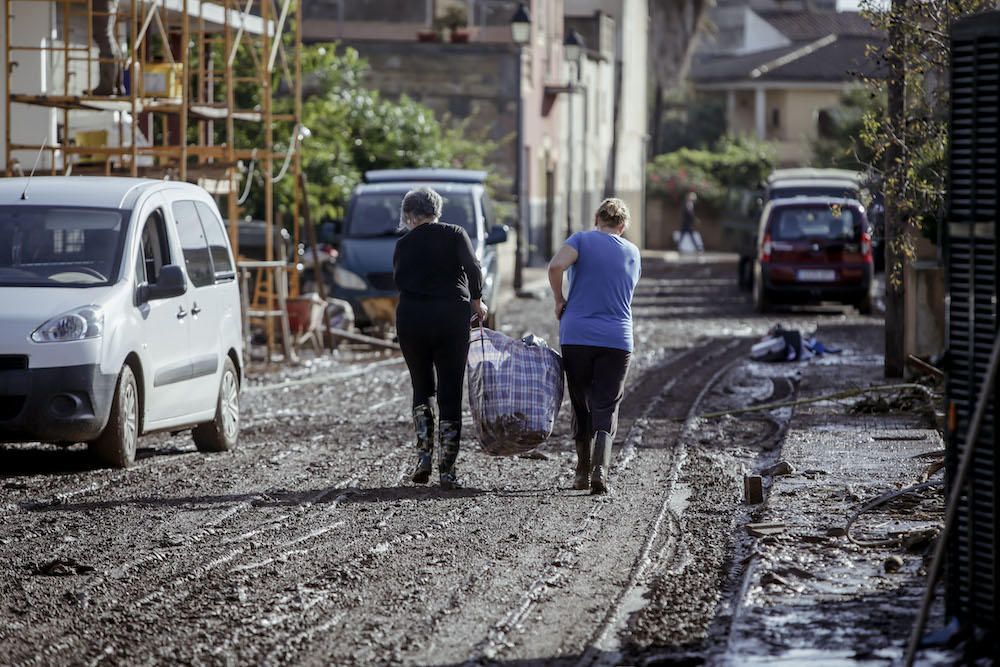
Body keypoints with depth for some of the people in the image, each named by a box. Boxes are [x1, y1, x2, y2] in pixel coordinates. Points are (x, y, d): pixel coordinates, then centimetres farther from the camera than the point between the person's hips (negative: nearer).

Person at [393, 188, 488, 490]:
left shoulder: (404, 244, 8)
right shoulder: (455, 234, 2)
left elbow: (400, 281, 10)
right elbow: (473, 268, -11)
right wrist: (476, 301, 2)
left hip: (411, 318, 1)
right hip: (451, 317, -1)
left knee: (422, 388, 18)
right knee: (450, 393, 4)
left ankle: (424, 456, 3)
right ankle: (447, 469, 2)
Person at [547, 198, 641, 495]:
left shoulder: (582, 240, 1)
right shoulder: (632, 253, 12)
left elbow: (556, 266, -18)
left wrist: (559, 301, -3)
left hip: (576, 336, -1)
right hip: (617, 340, 1)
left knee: (582, 406, 12)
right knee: (606, 408, 1)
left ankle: (583, 472, 17)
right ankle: (600, 468, -20)